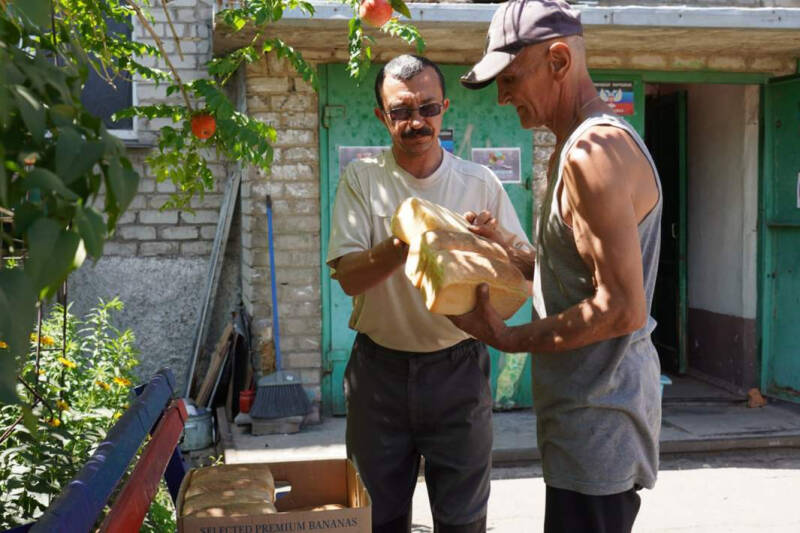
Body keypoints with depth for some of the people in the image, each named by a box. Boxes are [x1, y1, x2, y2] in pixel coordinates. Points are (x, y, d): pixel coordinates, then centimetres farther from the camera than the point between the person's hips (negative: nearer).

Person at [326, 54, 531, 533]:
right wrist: (405, 242, -29)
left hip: (458, 368, 0)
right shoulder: (361, 180, -2)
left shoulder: (480, 183, 0)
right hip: (380, 368, 0)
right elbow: (349, 277, -12)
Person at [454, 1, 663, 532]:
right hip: (594, 399, 10)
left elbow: (621, 308, -25)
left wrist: (508, 338, -16)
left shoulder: (592, 153, -21)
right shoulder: (575, 149, 13)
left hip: (599, 413, -10)